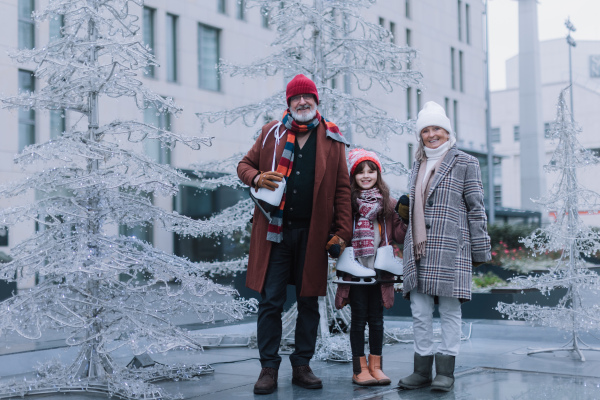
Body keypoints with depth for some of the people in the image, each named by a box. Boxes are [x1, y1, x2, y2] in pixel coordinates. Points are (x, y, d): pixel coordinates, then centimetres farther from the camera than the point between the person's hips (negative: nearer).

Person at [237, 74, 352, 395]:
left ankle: (302, 366, 19)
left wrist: (343, 231, -2)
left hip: (313, 233, 1)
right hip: (274, 230, 0)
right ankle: (269, 368, 8)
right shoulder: (272, 133, 8)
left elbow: (342, 188, 6)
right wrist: (256, 178, -9)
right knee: (270, 302, 0)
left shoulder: (332, 140, 7)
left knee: (308, 303, 7)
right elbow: (245, 164, 15)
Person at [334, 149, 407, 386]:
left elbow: (398, 235, 7)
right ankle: (360, 368, 8)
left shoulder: (388, 202, 9)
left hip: (379, 268, 2)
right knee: (359, 317, 2)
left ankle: (376, 366, 15)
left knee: (376, 318, 7)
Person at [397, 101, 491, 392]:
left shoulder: (464, 163, 3)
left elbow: (476, 208, 0)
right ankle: (422, 370, 14)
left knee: (449, 310, -1)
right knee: (420, 311, 5)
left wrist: (480, 250, -4)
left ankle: (446, 371, 8)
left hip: (450, 248, -5)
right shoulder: (418, 165, 19)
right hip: (418, 250, 5)